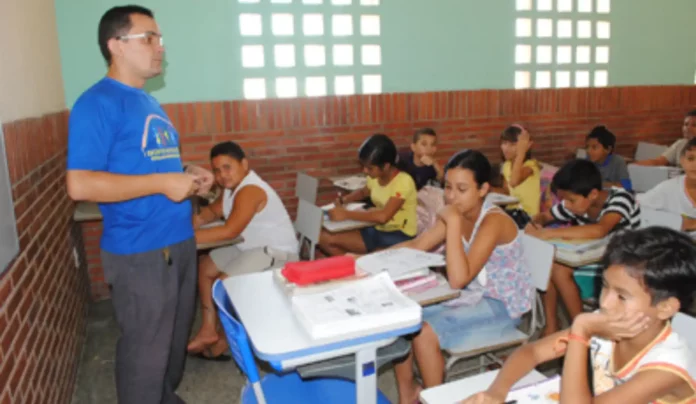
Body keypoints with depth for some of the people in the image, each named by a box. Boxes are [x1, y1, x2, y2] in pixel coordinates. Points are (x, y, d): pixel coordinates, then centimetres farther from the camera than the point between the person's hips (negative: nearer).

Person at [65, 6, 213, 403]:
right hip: (139, 252, -9)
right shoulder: (98, 103, -14)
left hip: (180, 241, 9)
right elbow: (80, 184, -22)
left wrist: (188, 176, 5)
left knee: (175, 339, 21)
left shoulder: (150, 103, 14)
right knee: (146, 348, 5)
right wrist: (163, 183, -22)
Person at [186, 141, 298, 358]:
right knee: (205, 266, 14)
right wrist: (199, 219, -4)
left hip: (276, 252, -11)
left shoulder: (250, 190, -25)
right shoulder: (232, 186, 6)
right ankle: (208, 330, 15)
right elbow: (214, 210, 18)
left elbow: (230, 231, -34)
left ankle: (227, 339, 4)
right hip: (252, 247, 11)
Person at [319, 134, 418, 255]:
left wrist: (346, 214, -27)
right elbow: (363, 192, 26)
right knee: (324, 237, -9)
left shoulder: (403, 181, -20)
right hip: (377, 231, 8)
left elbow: (383, 216, -33)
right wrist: (344, 200, 6)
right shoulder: (375, 177, 1)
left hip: (400, 236, -8)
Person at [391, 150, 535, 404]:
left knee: (424, 334, -24)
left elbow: (458, 279, -34)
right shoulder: (459, 214, -3)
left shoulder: (493, 221, -26)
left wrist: (453, 223, -35)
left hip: (502, 306, -8)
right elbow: (416, 246, 1)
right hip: (472, 297, 8)